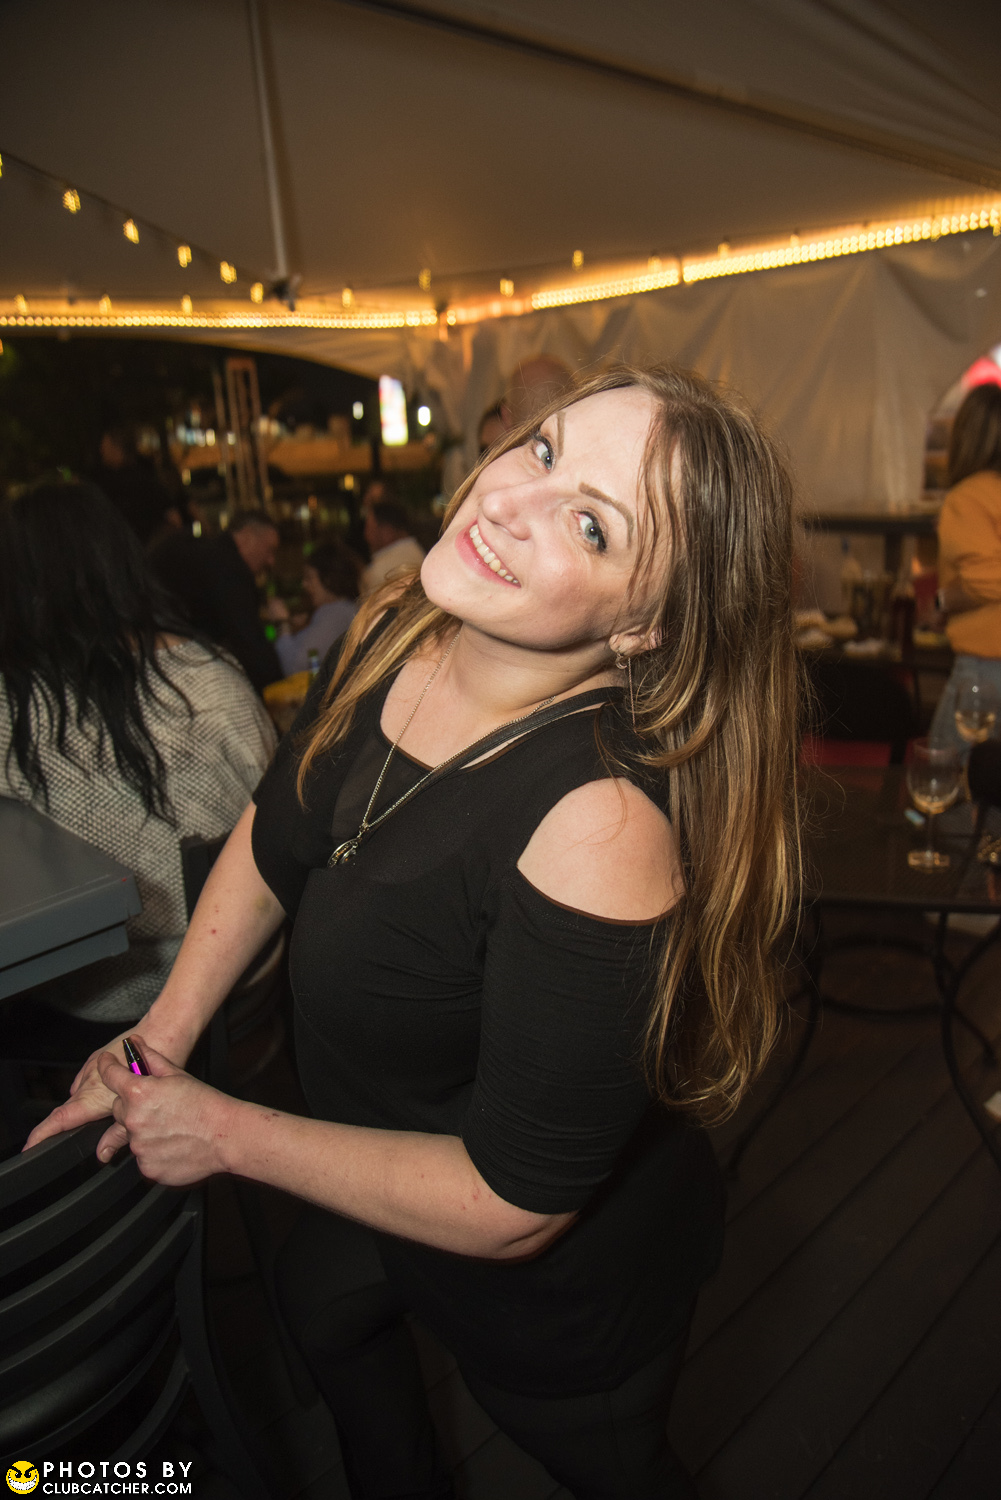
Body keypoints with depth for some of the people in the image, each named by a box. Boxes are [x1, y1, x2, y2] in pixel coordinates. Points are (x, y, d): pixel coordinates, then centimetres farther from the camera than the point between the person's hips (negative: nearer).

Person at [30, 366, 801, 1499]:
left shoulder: (602, 821, -41)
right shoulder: (390, 636, -17)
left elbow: (509, 1206, -30)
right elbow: (275, 831, 0)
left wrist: (224, 1133, -19)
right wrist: (159, 1039, -3)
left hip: (563, 1277, -6)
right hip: (380, 1155, 7)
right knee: (318, 1303, 36)